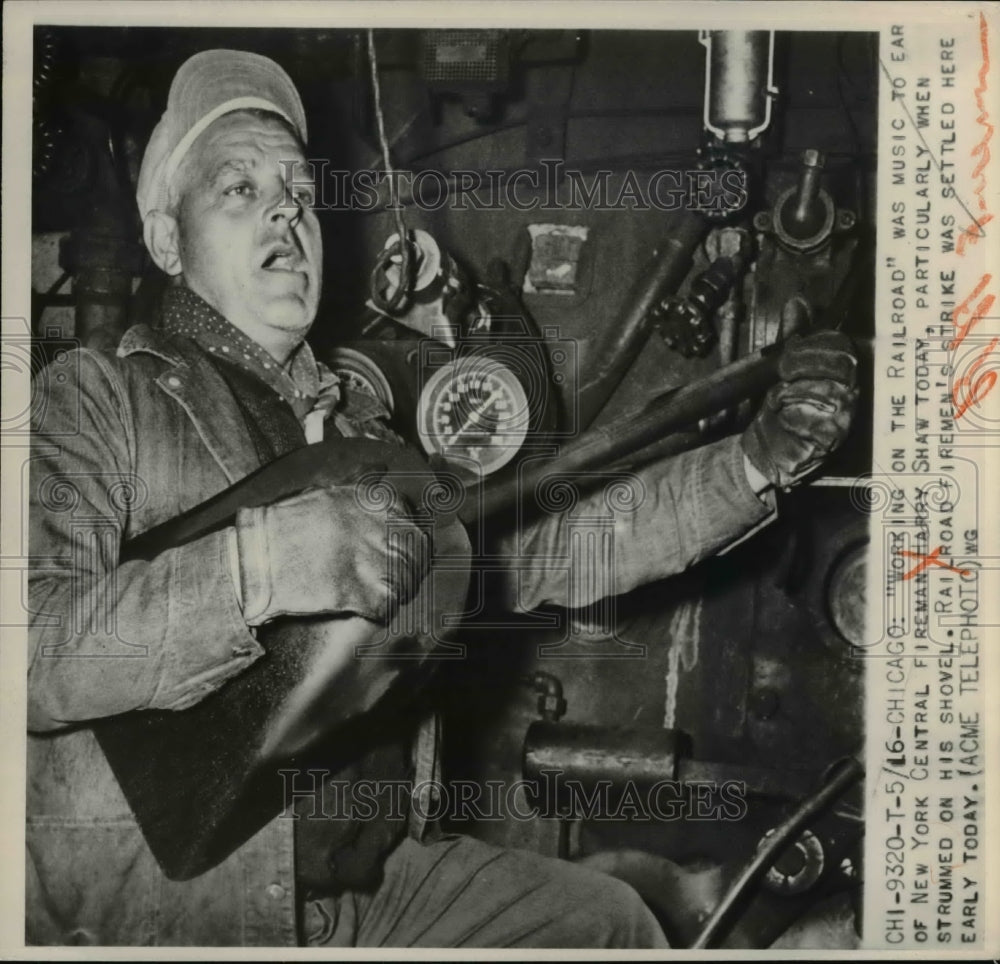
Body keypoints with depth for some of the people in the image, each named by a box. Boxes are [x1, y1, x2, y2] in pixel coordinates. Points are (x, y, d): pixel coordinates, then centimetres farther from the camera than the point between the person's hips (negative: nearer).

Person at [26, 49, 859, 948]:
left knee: (606, 921, 3)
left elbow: (548, 548, 8)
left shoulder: (351, 428, 14)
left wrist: (756, 461, 0)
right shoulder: (98, 398, -5)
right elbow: (33, 653, -20)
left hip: (344, 873, 6)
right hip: (143, 901, -6)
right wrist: (249, 569, -33)